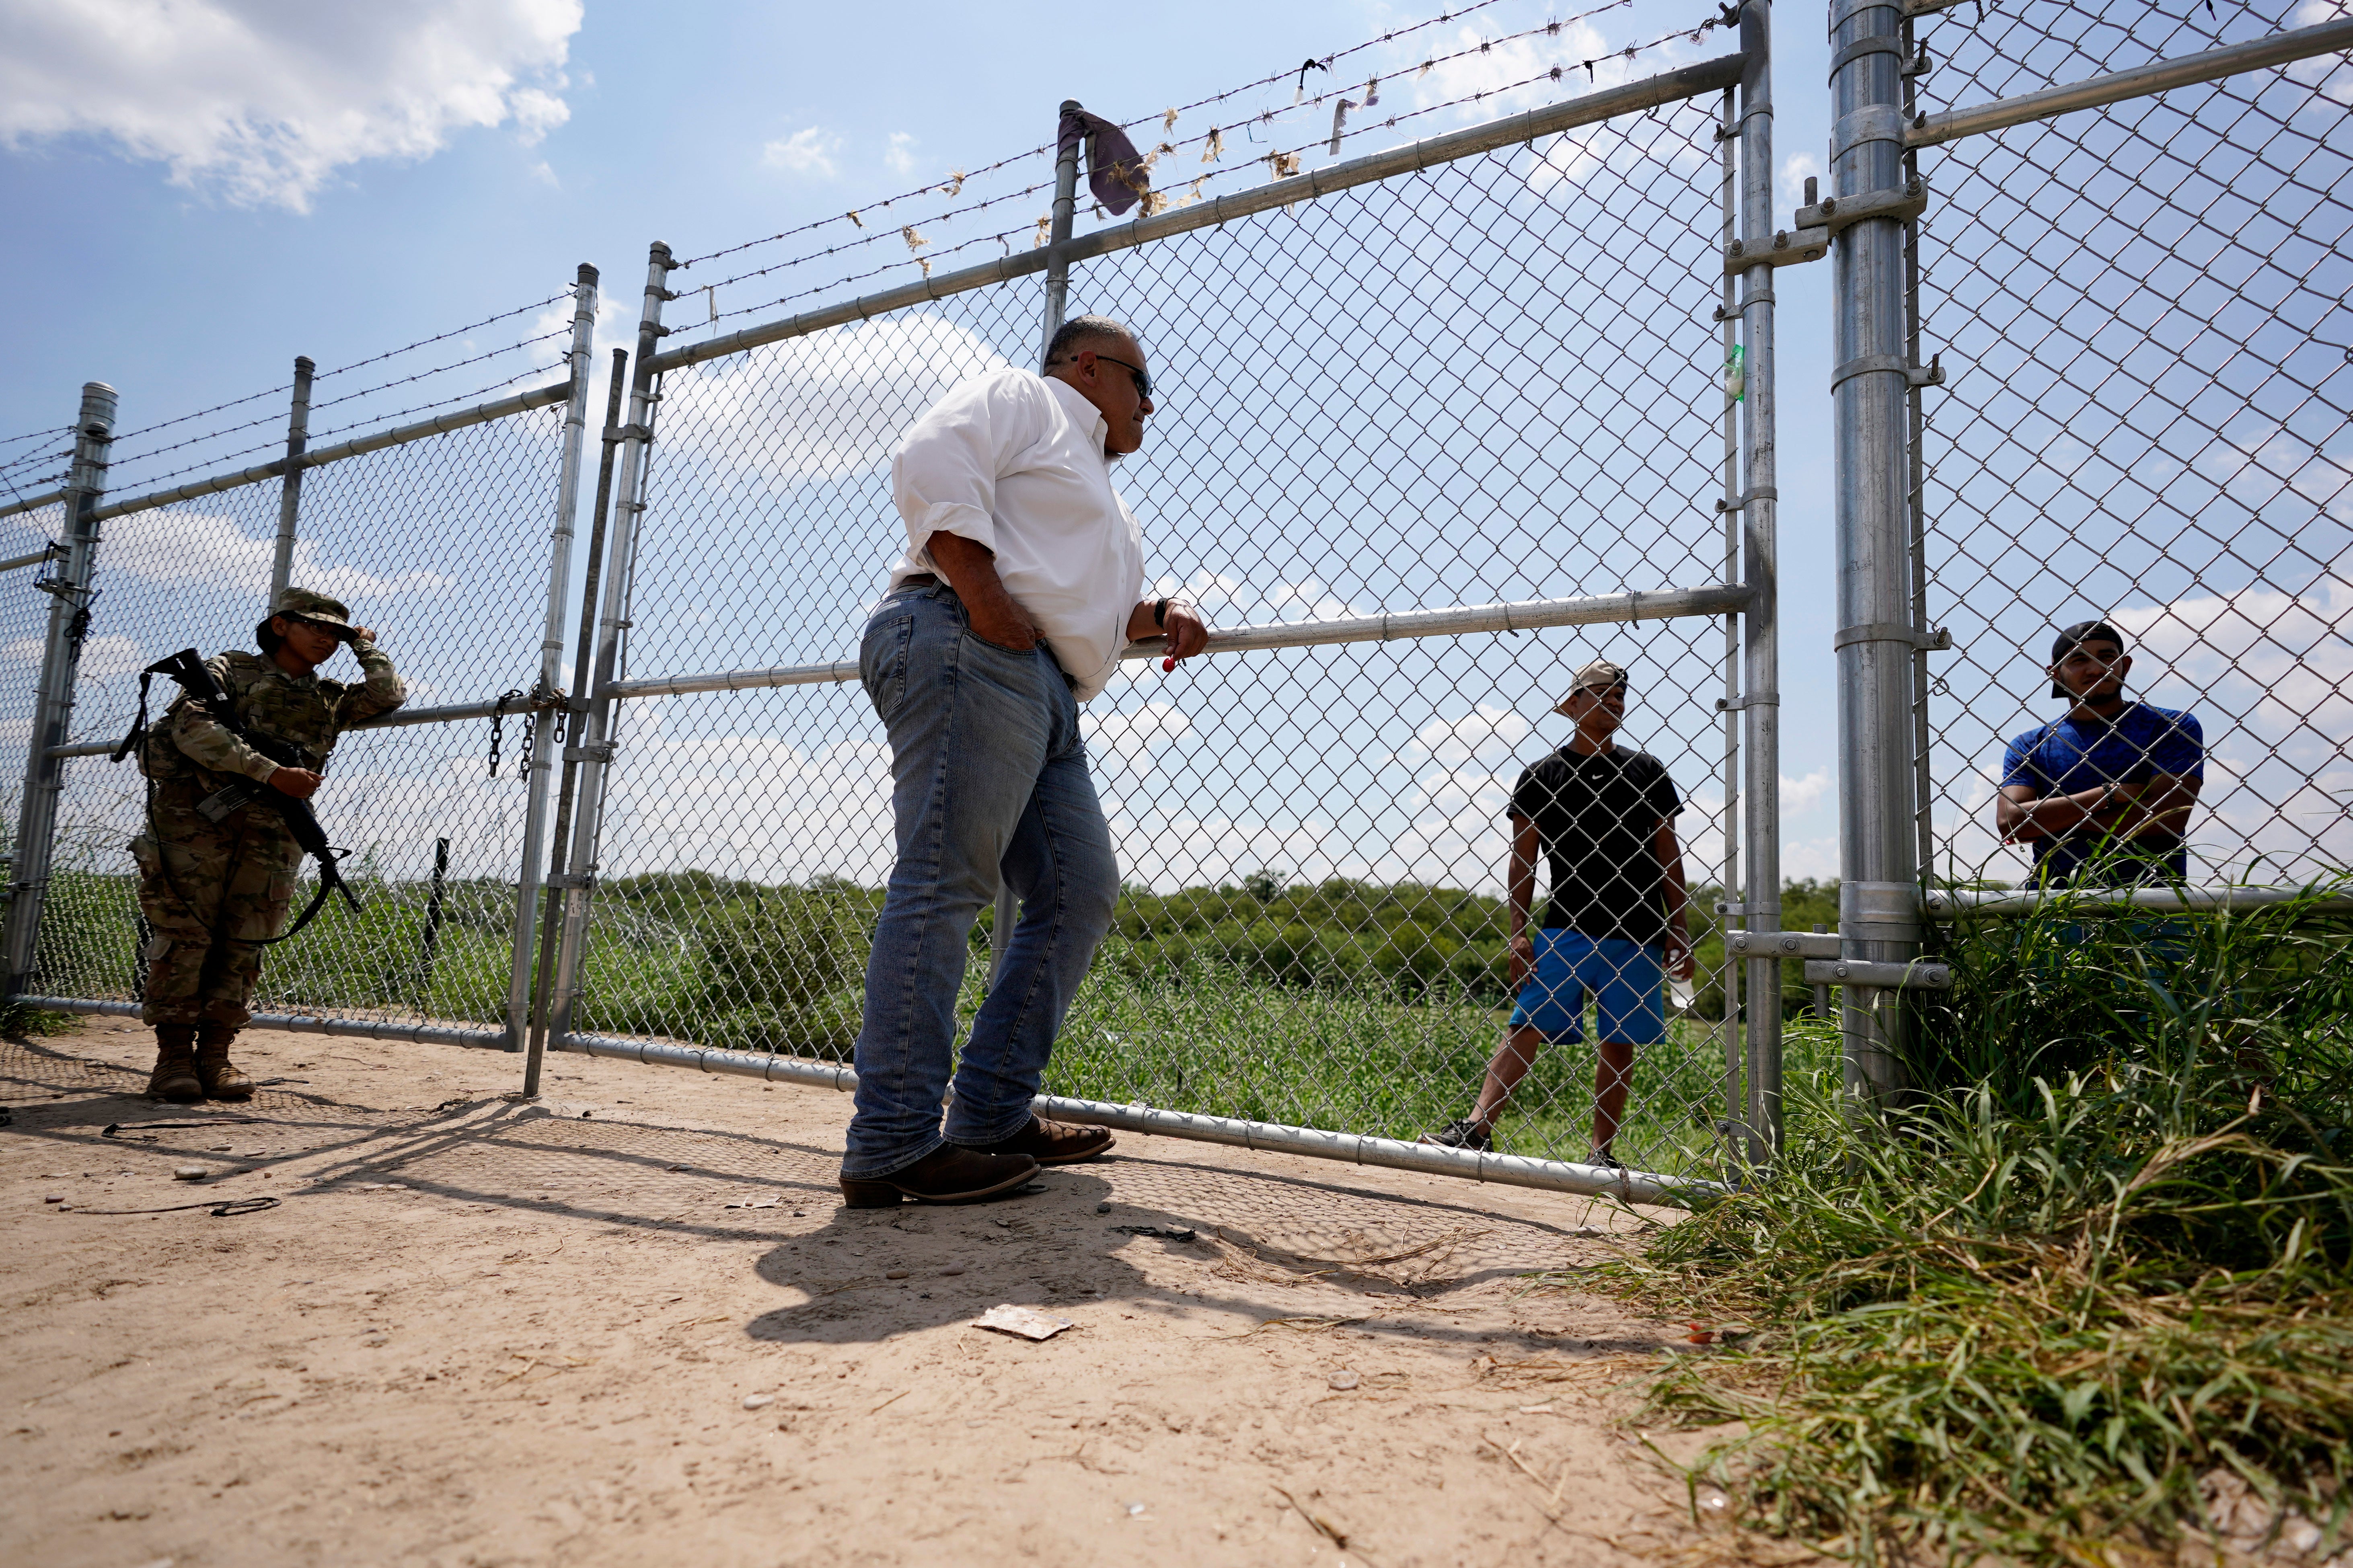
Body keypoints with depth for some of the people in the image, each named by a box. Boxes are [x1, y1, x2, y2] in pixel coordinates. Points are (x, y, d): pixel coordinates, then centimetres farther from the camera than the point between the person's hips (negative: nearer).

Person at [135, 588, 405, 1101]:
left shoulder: (331, 699, 21)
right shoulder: (230, 669, 9)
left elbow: (389, 695, 6)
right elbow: (194, 728, -7)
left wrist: (364, 644, 19)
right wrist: (271, 772, -17)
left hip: (271, 835, 3)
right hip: (199, 821, -3)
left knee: (243, 945, 0)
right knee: (185, 935, -5)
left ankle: (215, 1057, 6)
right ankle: (173, 1058, 2)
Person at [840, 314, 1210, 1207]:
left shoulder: (1093, 483, 37)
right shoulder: (1020, 398, 10)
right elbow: (931, 462, -9)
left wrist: (1154, 618, 17)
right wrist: (981, 591, -19)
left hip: (1048, 699, 10)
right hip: (969, 653, -10)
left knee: (1080, 894, 3)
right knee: (943, 886, -16)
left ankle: (993, 1117, 5)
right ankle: (893, 1148, -17)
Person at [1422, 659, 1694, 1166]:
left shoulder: (1647, 772, 9)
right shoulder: (1540, 776, 5)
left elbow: (1668, 857, 9)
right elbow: (1522, 860, 3)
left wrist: (1679, 932, 4)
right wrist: (1518, 932, -4)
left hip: (1636, 935, 2)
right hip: (1564, 930, -1)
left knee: (1620, 1045, 6)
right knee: (1525, 1029, -8)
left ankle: (1603, 1153, 18)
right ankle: (1477, 1128, -7)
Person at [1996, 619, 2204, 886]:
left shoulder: (2172, 728, 10)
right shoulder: (2029, 746, 13)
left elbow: (2168, 816, -5)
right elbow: (2009, 822, -3)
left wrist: (2046, 821, -3)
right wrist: (2110, 793, -5)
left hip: (2149, 895, -1)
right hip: (2058, 895, 1)